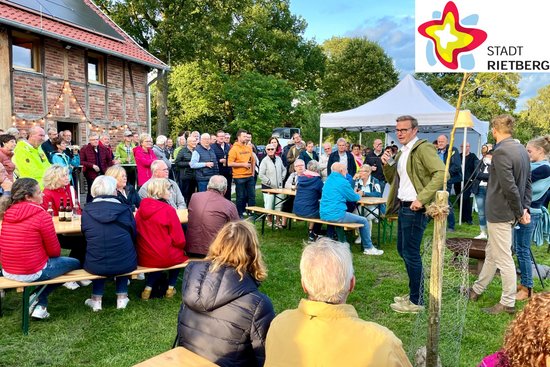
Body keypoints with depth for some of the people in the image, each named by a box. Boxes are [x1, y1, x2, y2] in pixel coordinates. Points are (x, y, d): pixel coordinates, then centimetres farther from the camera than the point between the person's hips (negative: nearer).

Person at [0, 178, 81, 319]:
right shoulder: (41, 215, -17)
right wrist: (52, 253, 11)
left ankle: (37, 300, 21)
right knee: (75, 263, 15)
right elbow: (55, 251, -11)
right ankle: (40, 303, 11)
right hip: (32, 273, -7)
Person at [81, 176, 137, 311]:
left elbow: (86, 237, 10)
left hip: (95, 266, 1)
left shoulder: (87, 211, -4)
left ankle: (96, 299, 33)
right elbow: (134, 236, 5)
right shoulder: (125, 210, -6)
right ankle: (121, 297, 31)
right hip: (125, 265, -1)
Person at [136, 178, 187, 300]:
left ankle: (148, 287, 20)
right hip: (165, 258, -4)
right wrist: (181, 247, 8)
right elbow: (179, 241, -14)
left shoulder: (141, 209, 0)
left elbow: (138, 233, 12)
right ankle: (170, 288, 29)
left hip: (143, 258, 4)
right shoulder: (168, 210, -15)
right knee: (179, 253, 26)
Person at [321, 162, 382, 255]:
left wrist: (354, 194, 26)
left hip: (323, 215, 9)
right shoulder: (342, 182, -10)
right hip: (336, 215, -9)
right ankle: (368, 248, 11)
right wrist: (358, 195, 22)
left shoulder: (328, 180, 16)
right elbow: (354, 198, -1)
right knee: (364, 221, 3)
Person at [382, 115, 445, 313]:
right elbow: (392, 180, 22)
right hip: (403, 207, 10)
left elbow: (441, 173, -24)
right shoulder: (402, 152, 16)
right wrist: (387, 164, 3)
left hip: (414, 209, -10)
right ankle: (414, 293, 31)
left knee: (411, 253, -4)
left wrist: (421, 198, -28)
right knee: (403, 250, 17)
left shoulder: (423, 148, -12)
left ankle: (416, 301, 8)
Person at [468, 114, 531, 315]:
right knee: (491, 253, 20)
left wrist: (520, 211, -12)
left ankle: (508, 303, 13)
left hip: (500, 213, -10)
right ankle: (478, 289, 34)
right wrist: (525, 208, 9)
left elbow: (509, 187, -23)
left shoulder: (501, 152, -21)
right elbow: (527, 183, 12)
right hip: (511, 212, 10)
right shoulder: (522, 150, 9)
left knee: (503, 258, 1)